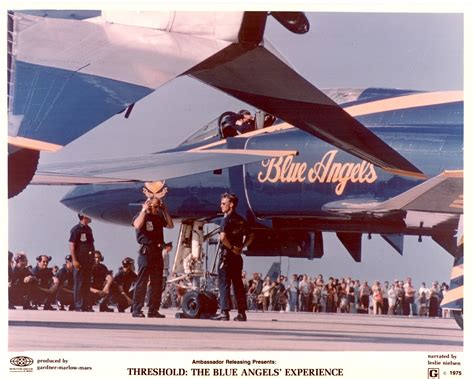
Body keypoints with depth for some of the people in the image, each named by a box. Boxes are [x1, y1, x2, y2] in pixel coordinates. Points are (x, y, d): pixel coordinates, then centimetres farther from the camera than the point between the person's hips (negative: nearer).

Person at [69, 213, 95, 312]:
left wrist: (92, 259, 17)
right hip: (79, 262, -8)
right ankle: (79, 306, -2)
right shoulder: (76, 229, -9)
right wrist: (74, 260, -19)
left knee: (87, 284, 10)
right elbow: (71, 245, -13)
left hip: (88, 262, 8)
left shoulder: (88, 229, 15)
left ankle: (87, 306, 14)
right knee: (79, 284, -5)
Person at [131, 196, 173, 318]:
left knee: (157, 283, 5)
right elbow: (137, 225, -21)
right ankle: (136, 310, -7)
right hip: (146, 252, -7)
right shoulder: (141, 215, 0)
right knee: (142, 282, -8)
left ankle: (153, 310, 9)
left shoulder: (159, 217, 18)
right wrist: (144, 210, -14)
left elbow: (170, 225, 15)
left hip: (157, 252, 7)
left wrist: (165, 211, 11)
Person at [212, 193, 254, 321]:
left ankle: (224, 312, -9)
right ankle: (241, 313, 9)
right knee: (238, 284, 9)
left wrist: (231, 248, -13)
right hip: (238, 256, 7)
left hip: (227, 254, -7)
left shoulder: (227, 219, -11)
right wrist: (241, 247, 8)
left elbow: (223, 236, -25)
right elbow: (250, 236, 17)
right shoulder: (241, 220, 12)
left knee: (224, 283, -4)